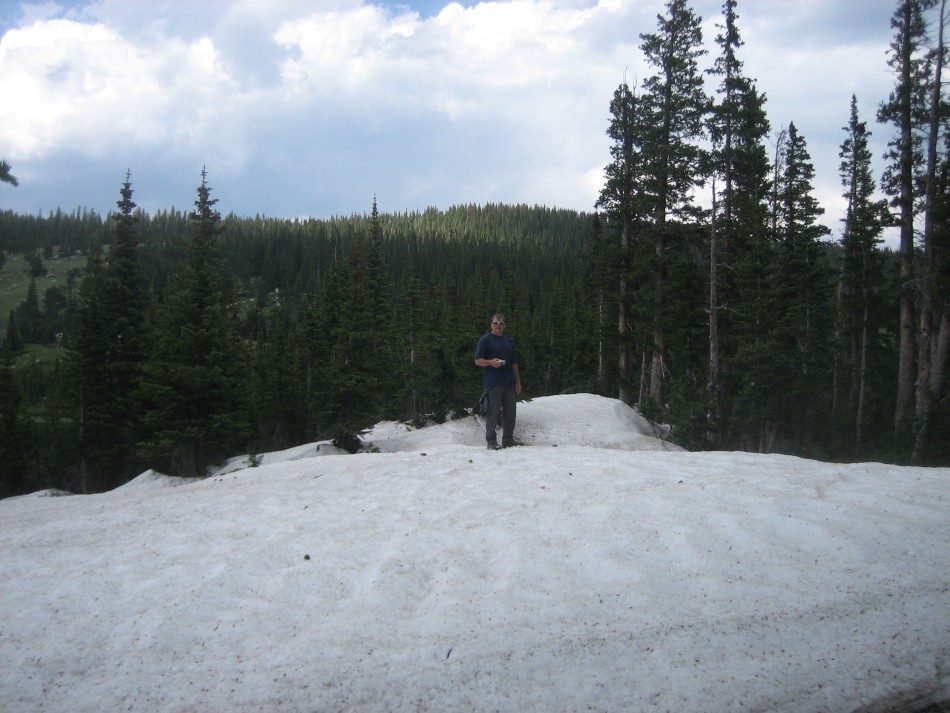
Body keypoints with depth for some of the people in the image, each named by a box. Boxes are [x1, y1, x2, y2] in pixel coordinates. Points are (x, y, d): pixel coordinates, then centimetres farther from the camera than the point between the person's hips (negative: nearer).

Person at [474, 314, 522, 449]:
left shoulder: (509, 341, 19)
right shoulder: (485, 340, 2)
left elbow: (514, 363, 20)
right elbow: (477, 361, -2)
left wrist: (518, 381, 14)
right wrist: (491, 362, -20)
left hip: (509, 383, 5)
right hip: (492, 383, -5)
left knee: (510, 413, 5)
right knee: (492, 413, -5)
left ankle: (508, 442, 14)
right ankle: (491, 442, 2)